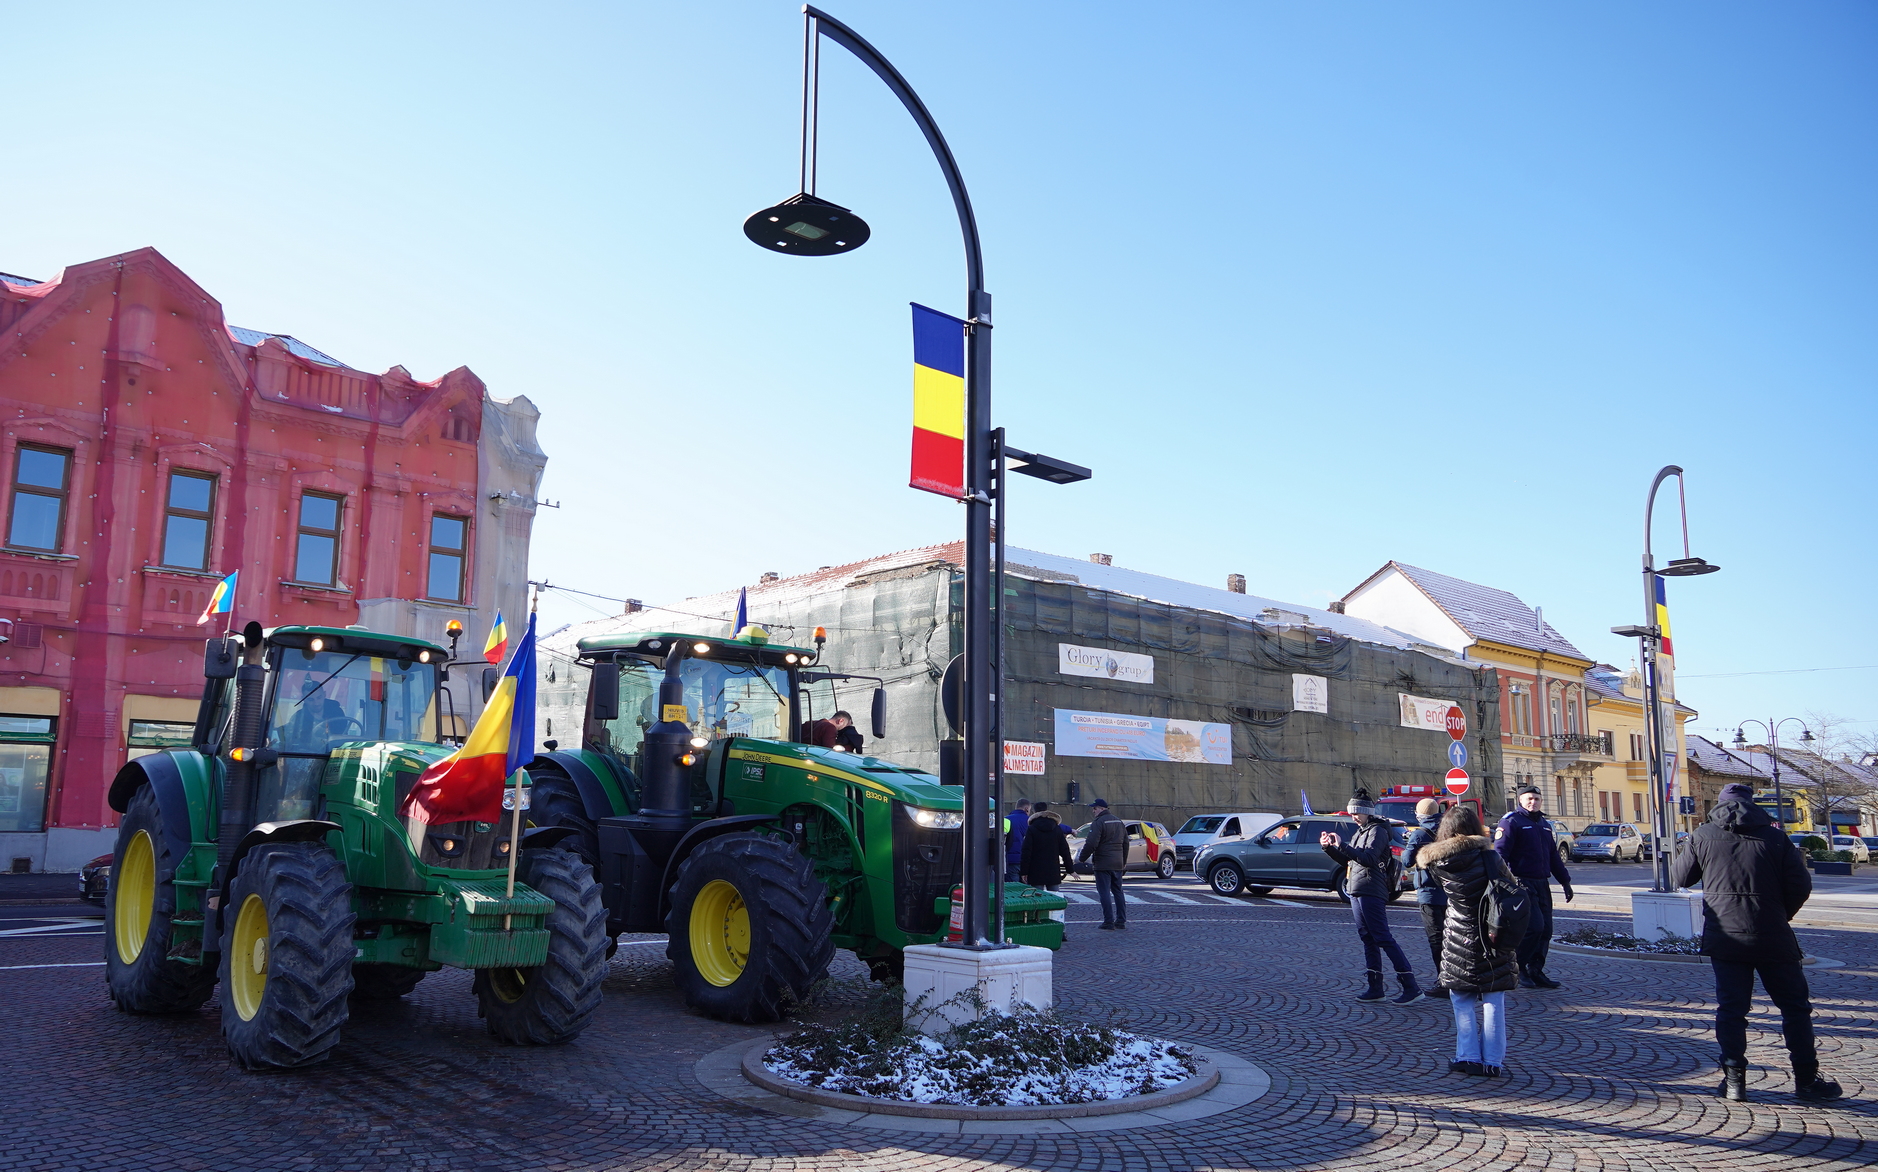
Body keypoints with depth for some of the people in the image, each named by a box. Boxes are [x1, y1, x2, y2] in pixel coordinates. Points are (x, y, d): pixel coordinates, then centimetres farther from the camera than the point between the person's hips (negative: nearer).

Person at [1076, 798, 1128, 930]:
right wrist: (1123, 861, 27)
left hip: (1103, 864, -8)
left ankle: (1109, 923, -6)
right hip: (1117, 864, 8)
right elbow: (1126, 843, 19)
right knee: (1118, 892, 14)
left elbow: (1091, 843, -19)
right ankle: (1121, 921, 16)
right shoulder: (1119, 822, 14)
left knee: (1105, 893, -4)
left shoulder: (1098, 822, -13)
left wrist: (1081, 858, -8)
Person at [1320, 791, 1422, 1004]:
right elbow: (1347, 860, 25)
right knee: (1368, 940, 9)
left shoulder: (1377, 831, -9)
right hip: (1357, 892, 10)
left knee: (1384, 939, -10)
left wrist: (1342, 845, -26)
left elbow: (1368, 858, -24)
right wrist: (1329, 848, 11)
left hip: (1371, 893, -10)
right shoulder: (1360, 832, 20)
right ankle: (1375, 988, 12)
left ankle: (1410, 986, -9)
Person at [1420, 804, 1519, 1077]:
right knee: (1493, 1003, 7)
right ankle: (1492, 1061, 9)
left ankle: (1468, 1057, 8)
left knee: (1462, 1002, 13)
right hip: (1494, 938, -1)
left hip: (1459, 939, 1)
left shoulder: (1437, 861, -6)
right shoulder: (1488, 855, -11)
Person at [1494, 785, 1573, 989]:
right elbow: (1500, 853, -14)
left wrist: (1565, 881, 21)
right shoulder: (1511, 822, -6)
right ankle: (1517, 969, 0)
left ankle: (1536, 971, 16)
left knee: (1545, 930, 7)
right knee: (1534, 926, -15)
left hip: (1542, 884, 8)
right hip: (1522, 883, -8)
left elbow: (1554, 856, 25)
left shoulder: (1544, 824, 19)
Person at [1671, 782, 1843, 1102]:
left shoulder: (1703, 836, 1)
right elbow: (1801, 886, -3)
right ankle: (1806, 1080, 15)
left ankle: (1734, 1081, 5)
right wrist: (1780, 917, 13)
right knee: (1795, 1007, 12)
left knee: (1731, 1009, 7)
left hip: (1724, 939, 1)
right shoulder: (1774, 836, 1)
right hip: (1773, 939, 0)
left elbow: (1678, 878, 6)